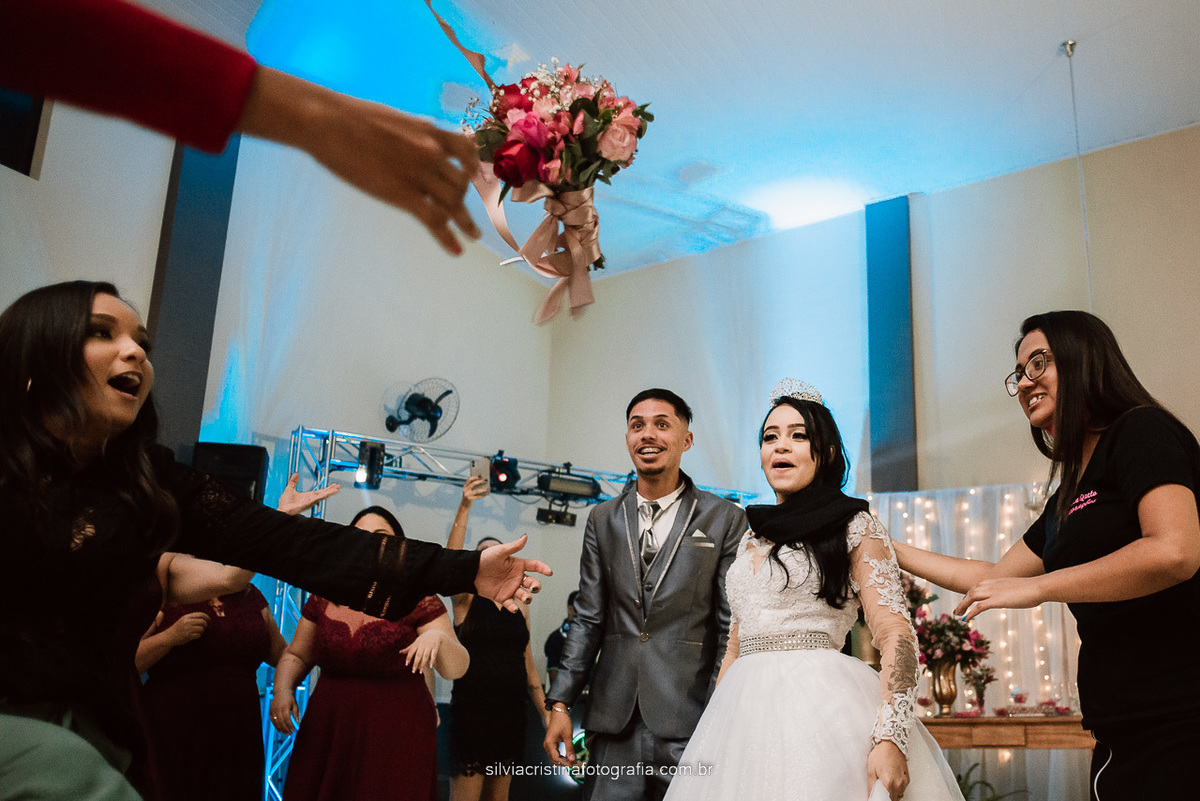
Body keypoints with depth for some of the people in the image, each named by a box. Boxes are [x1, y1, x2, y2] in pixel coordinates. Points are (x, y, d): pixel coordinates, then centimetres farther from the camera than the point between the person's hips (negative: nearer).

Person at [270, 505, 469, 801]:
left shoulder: (418, 598, -6)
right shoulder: (325, 597, 4)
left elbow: (456, 669, -10)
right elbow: (296, 655, 16)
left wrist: (438, 636, -30)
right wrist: (282, 689, -4)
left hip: (395, 739, -3)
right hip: (326, 734, 3)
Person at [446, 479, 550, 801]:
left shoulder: (520, 609, 12)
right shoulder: (466, 601, 0)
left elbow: (528, 667, 15)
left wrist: (545, 712, 8)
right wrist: (464, 507, -31)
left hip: (511, 714, 5)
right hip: (472, 712, -4)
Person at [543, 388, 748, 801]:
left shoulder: (725, 520, -1)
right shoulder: (602, 519, 10)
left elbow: (732, 629, -2)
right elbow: (588, 619, 11)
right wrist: (560, 704, 5)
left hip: (689, 720, -3)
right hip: (615, 721, 3)